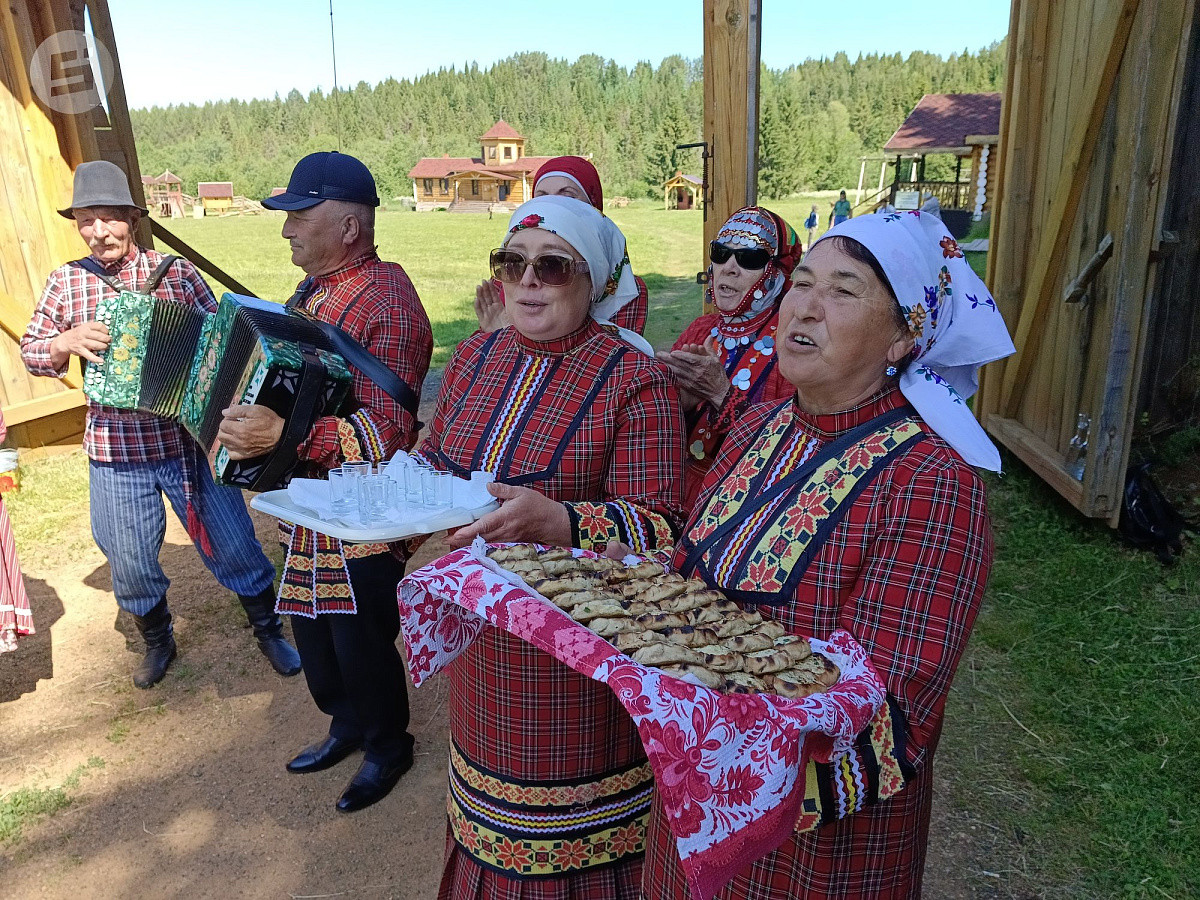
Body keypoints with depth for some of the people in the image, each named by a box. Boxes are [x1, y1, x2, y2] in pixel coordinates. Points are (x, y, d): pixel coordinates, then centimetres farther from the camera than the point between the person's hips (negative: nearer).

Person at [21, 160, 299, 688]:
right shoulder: (65, 282, 4)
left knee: (234, 546, 6)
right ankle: (157, 641, 41)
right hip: (114, 453, 2)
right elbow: (31, 352, 9)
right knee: (131, 565, 14)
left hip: (190, 441, -2)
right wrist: (67, 341, -12)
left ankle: (268, 630, 29)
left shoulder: (176, 272, -1)